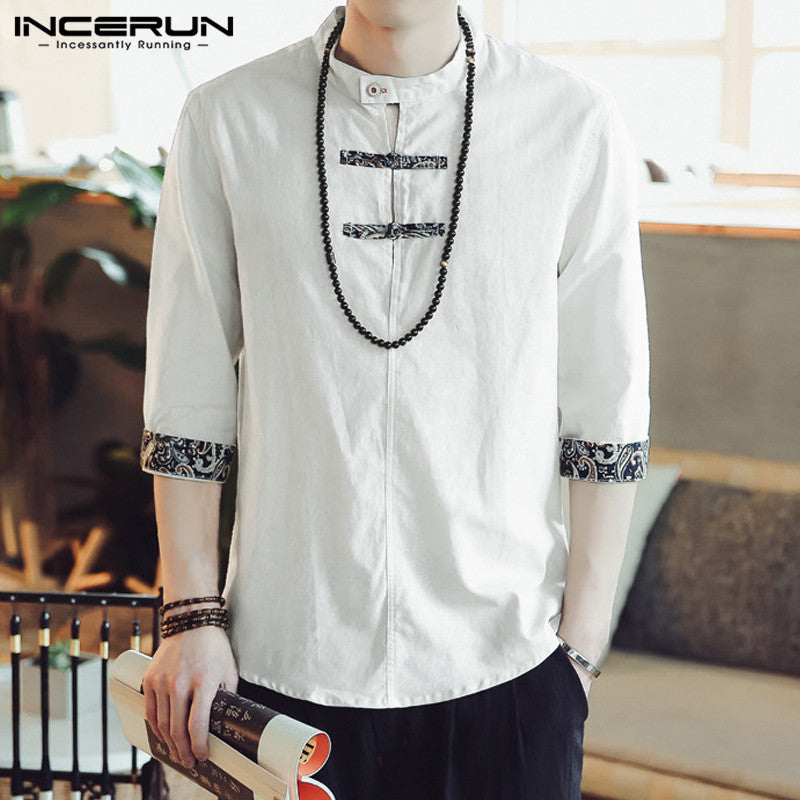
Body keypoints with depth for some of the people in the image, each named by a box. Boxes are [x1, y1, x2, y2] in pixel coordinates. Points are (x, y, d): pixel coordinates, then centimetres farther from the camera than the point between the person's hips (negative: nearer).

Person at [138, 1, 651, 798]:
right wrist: (193, 615, 1)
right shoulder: (224, 120, -3)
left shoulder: (577, 125, -5)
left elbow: (607, 410, 0)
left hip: (505, 662, 0)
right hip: (288, 661, 0)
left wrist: (581, 640, 1)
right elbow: (187, 396, 2)